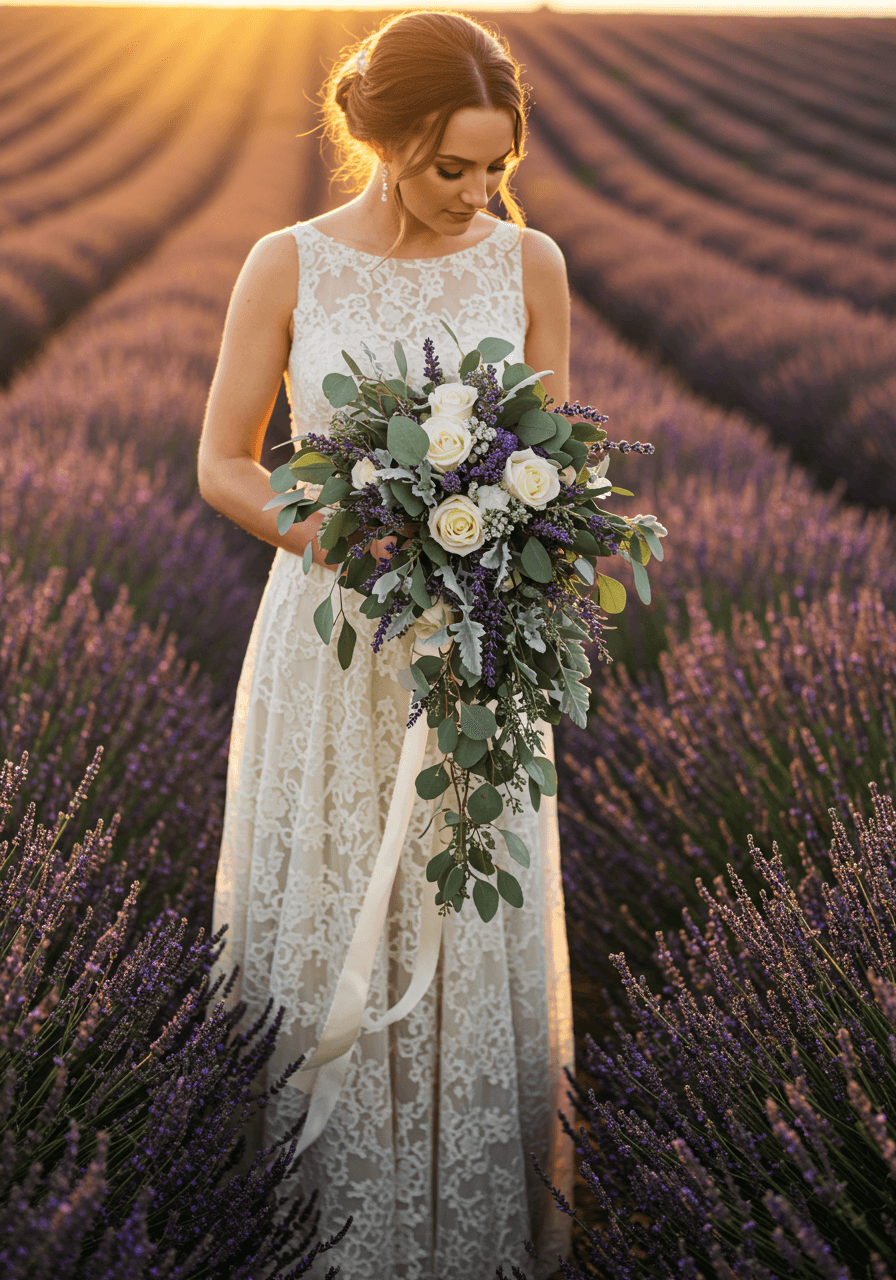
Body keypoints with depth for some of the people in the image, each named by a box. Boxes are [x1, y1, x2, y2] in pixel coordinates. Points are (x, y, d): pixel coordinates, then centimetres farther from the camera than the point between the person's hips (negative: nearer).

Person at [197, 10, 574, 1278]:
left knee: (476, 928, 7)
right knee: (318, 925, 9)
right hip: (331, 644, 0)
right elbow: (223, 466, -1)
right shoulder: (285, 267, -5)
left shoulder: (531, 264, -2)